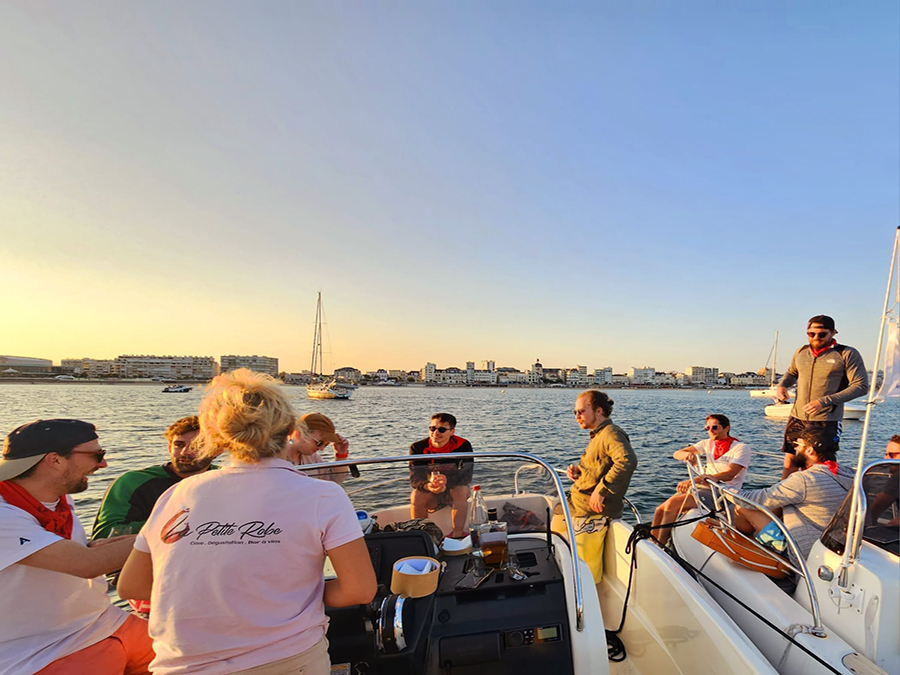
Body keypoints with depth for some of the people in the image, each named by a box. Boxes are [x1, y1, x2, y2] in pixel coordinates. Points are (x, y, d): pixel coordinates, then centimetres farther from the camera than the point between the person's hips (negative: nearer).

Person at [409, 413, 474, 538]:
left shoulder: (462, 445, -18)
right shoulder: (417, 448, -15)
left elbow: (466, 476, -27)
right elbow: (415, 478, -21)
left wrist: (447, 481, -47)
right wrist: (428, 486, -45)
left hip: (454, 490, -1)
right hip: (430, 493, 1)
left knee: (462, 490, -33)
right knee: (416, 496, -29)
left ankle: (458, 535, -26)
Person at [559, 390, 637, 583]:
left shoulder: (611, 433, -15)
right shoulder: (598, 435, 17)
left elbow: (628, 461, -34)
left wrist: (602, 489, -31)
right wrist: (578, 473, 8)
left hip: (592, 511, -11)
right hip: (577, 505, 11)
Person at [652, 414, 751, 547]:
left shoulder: (741, 448, -4)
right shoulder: (708, 444, 13)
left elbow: (729, 475, -20)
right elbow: (677, 454, 9)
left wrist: (694, 481, -30)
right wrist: (687, 454, -19)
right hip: (702, 487, 7)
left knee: (672, 504, -26)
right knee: (660, 510, -13)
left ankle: (659, 546, -17)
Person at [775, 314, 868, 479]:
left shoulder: (847, 354, -5)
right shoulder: (801, 352, 10)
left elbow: (861, 386, -12)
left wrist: (824, 401, -21)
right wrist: (781, 385, 5)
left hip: (827, 422, -4)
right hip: (797, 418, 4)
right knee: (790, 463, 8)